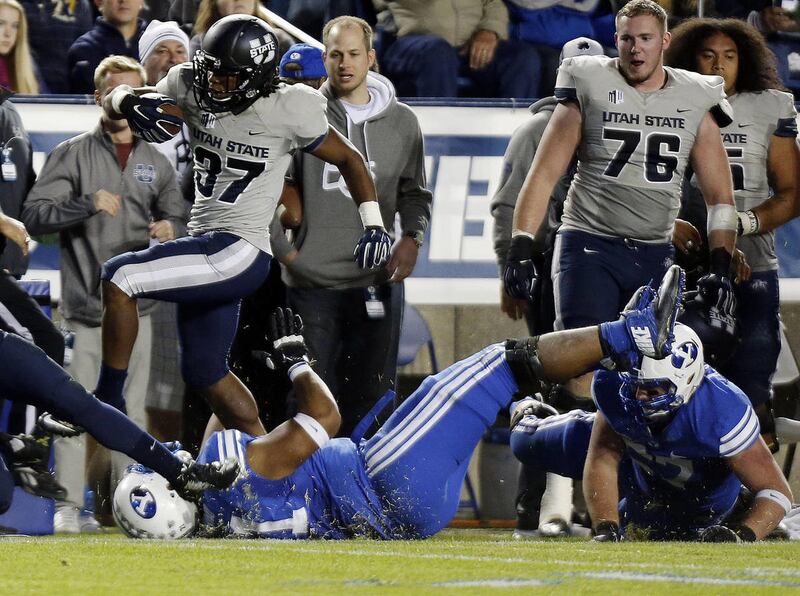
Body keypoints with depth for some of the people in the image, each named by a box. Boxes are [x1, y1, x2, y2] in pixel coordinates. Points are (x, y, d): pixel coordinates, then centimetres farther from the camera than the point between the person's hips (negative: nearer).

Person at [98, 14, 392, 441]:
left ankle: (107, 401, -8)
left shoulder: (287, 109, -11)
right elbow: (117, 98, 8)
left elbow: (348, 159, 2)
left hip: (240, 254, -7)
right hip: (205, 245, 7)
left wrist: (374, 225, -3)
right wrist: (132, 104, -16)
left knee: (118, 278, -19)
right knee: (204, 373, 16)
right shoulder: (192, 89, 1)